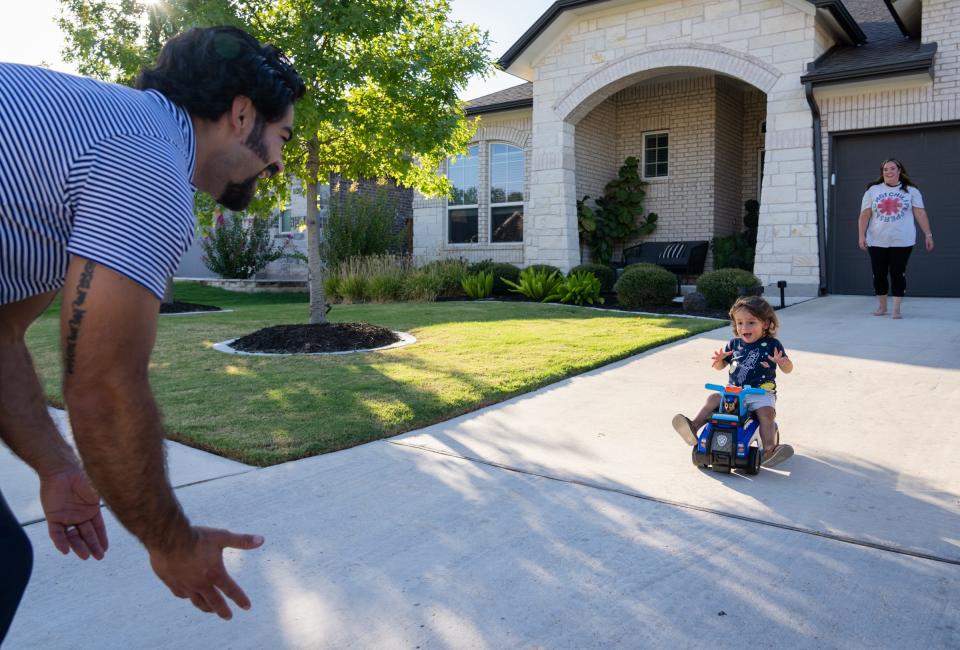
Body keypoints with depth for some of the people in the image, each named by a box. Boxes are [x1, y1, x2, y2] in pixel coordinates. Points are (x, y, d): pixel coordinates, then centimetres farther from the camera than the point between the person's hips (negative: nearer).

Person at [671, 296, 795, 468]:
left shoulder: (771, 345, -1)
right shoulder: (734, 344, 8)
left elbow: (788, 369, -2)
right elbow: (720, 366, 17)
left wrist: (782, 361, -27)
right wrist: (719, 359, -8)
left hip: (761, 392, -4)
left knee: (766, 413, -29)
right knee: (713, 399, -14)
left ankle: (769, 450, -33)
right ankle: (694, 427, -16)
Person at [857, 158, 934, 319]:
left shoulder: (911, 191, 6)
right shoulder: (873, 190, 6)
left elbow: (920, 213, 4)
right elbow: (865, 215, 3)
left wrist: (928, 234, -1)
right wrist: (862, 236, -5)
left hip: (902, 242, -1)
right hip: (877, 242, 1)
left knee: (898, 274, -2)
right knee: (879, 275, 6)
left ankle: (897, 308, 3)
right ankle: (882, 306, 22)